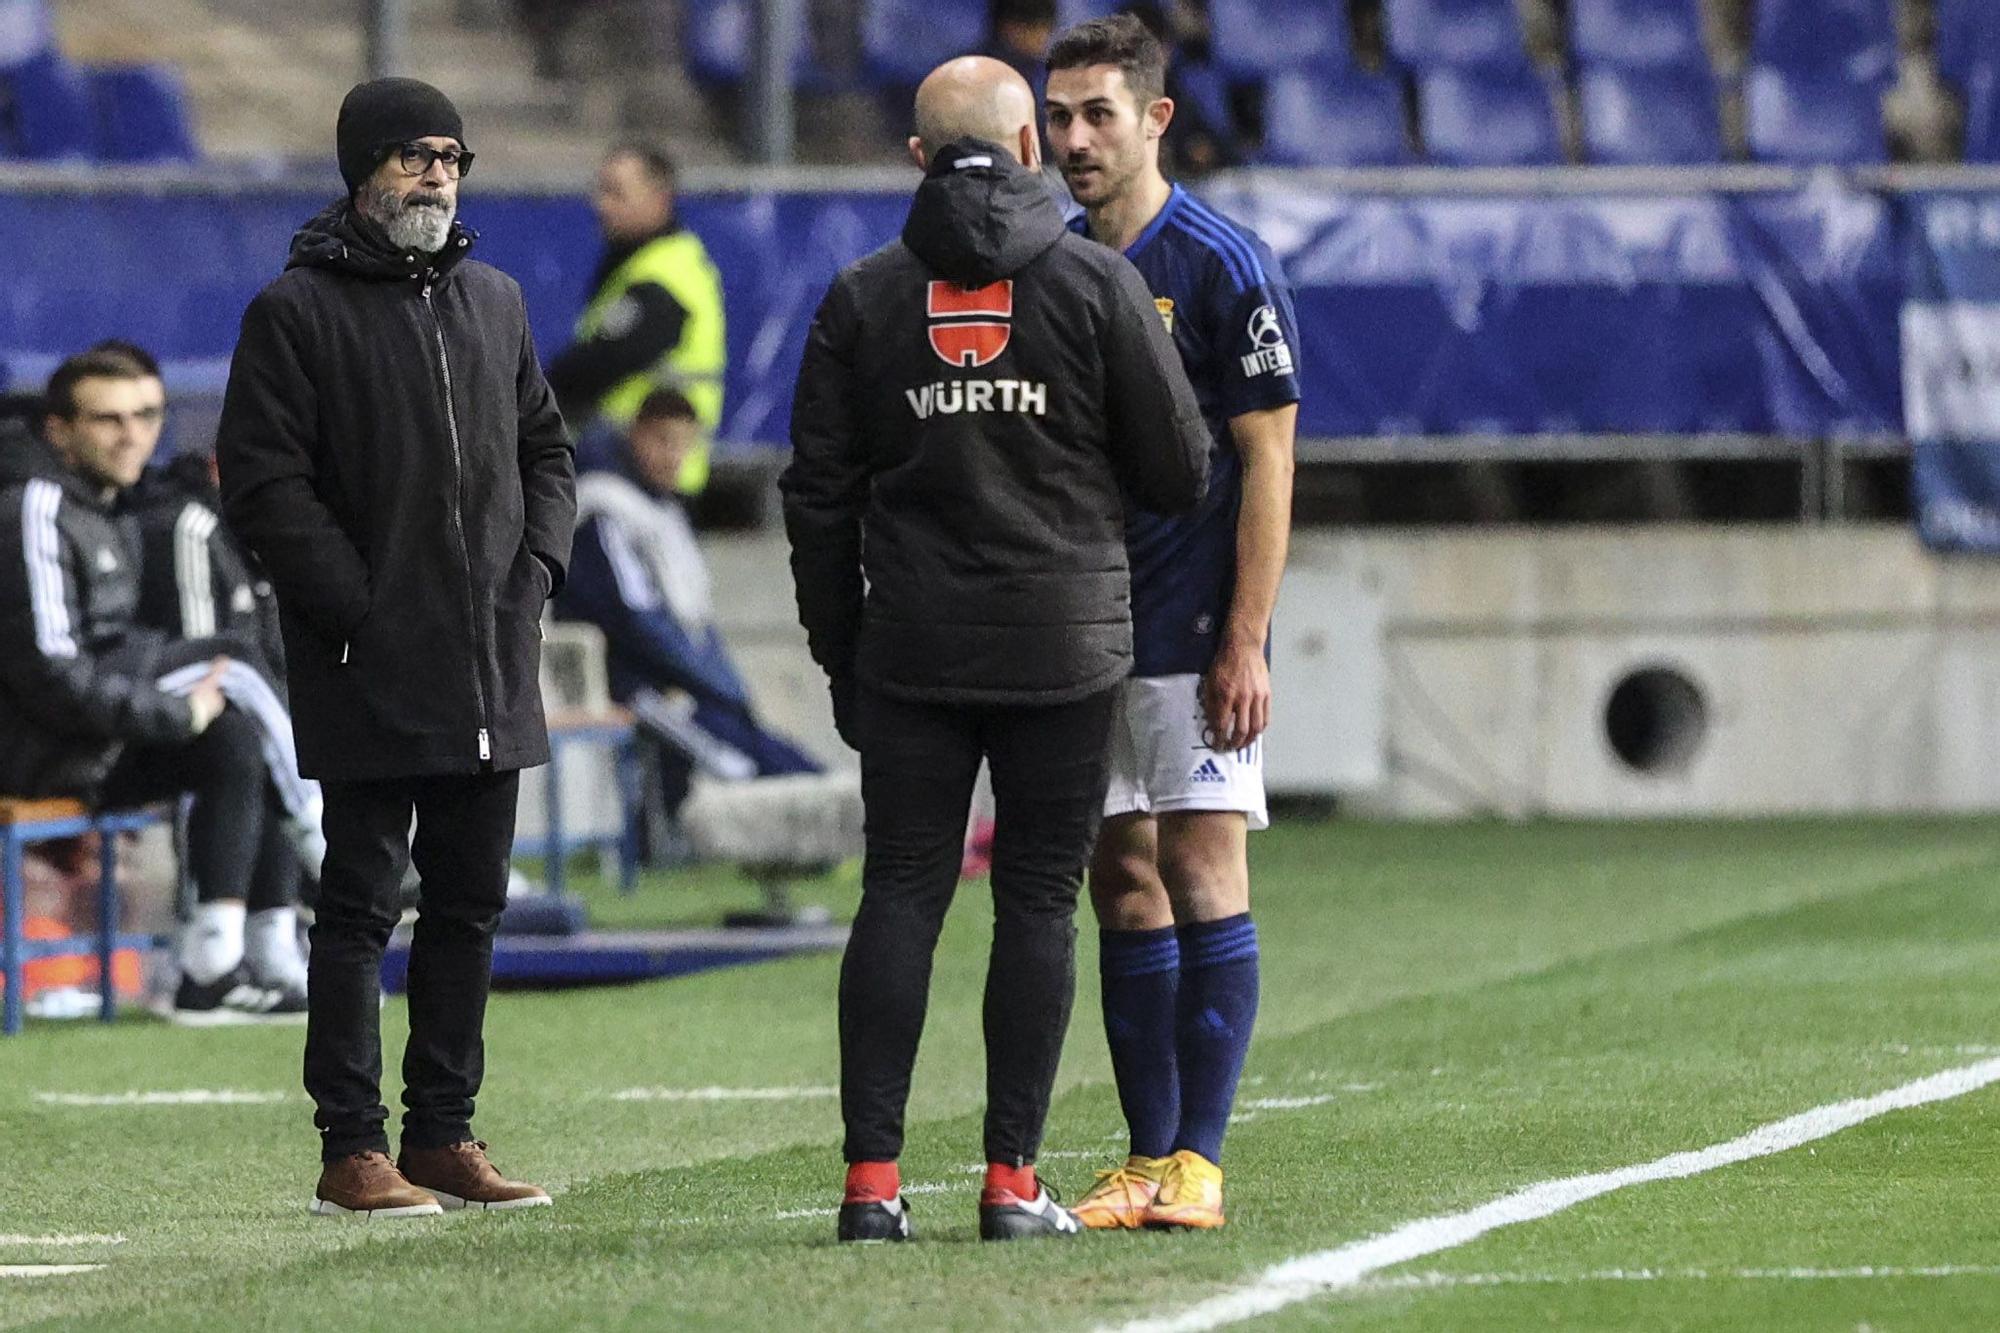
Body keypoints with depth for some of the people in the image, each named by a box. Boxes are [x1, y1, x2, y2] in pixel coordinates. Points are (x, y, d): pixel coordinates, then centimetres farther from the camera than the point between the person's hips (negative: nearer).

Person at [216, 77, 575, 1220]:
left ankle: (445, 1135, 16)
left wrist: (537, 570, 6)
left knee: (473, 903, 9)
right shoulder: (298, 312, -5)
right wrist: (354, 607, -15)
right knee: (362, 905, -4)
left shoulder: (494, 303, 15)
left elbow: (545, 450, 22)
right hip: (370, 675, -6)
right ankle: (354, 1149, -2)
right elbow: (264, 481, -9)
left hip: (494, 669, 6)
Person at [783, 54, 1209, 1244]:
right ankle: (1014, 1180, 0)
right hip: (1064, 652, -2)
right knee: (1040, 901, 2)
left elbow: (820, 498, 6)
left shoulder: (862, 299, 4)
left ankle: (873, 1177, -3)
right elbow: (1181, 471, 0)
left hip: (911, 654, 2)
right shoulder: (1100, 286, -3)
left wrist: (841, 655, 14)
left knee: (900, 894, 3)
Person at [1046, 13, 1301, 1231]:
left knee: (1203, 877, -7)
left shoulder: (1223, 265, -7)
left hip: (1193, 635, -6)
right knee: (1123, 889, 6)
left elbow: (1267, 459, -9)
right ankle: (1149, 1160, 8)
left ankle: (1199, 1161, -7)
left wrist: (1246, 642, -15)